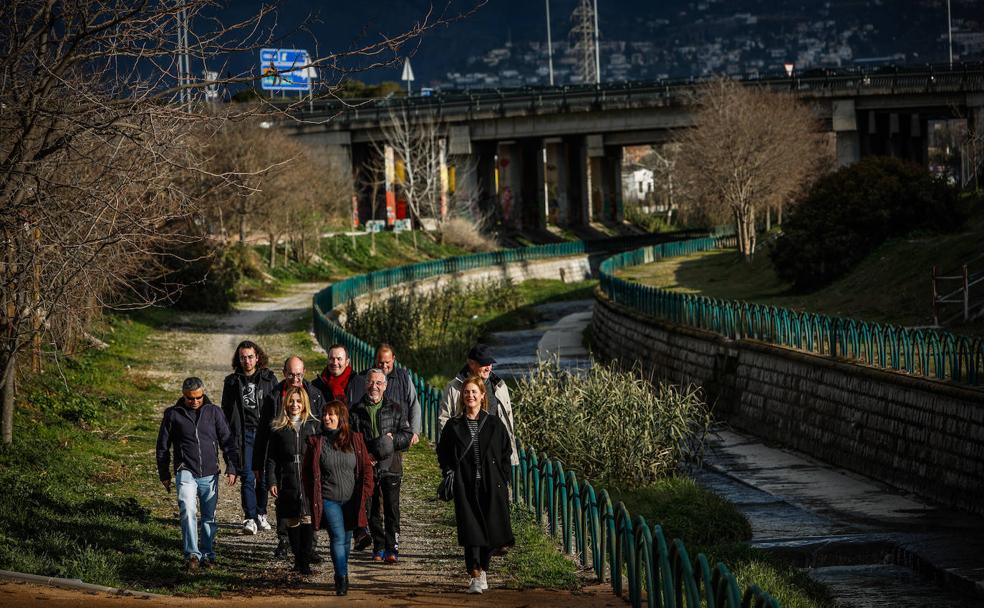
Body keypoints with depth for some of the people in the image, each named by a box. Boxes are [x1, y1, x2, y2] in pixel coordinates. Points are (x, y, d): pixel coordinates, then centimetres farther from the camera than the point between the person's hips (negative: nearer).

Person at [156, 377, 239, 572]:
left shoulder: (214, 412, 6)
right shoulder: (173, 414, 3)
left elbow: (227, 441, 9)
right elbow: (163, 446, 12)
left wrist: (231, 468, 1)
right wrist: (164, 474, 12)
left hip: (210, 474, 2)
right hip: (186, 473, -2)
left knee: (209, 517, 8)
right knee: (188, 510, -21)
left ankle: (207, 554, 22)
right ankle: (192, 554, -23)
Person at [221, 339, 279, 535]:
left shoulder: (269, 378, 7)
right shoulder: (232, 381, 8)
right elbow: (226, 411, 11)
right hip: (244, 434, -1)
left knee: (264, 477, 4)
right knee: (248, 477, -9)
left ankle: (261, 513, 20)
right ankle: (250, 518, -9)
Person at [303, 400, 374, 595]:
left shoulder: (355, 440, 0)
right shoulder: (317, 442, -3)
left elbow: (366, 467, 5)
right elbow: (308, 471, 6)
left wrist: (365, 492, -2)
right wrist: (314, 496, 1)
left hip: (351, 500, 2)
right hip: (329, 500, -2)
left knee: (347, 539, 13)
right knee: (338, 537, -14)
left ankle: (341, 575, 30)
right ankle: (342, 578, -13)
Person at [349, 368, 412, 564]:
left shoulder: (396, 409, 8)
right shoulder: (356, 411, 10)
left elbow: (407, 436, 7)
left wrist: (392, 439, -13)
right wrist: (365, 454, -5)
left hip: (391, 467, -2)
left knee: (391, 507, -11)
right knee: (372, 509, 6)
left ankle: (392, 548, -11)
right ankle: (378, 546, 16)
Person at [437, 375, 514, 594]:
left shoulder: (495, 424, 5)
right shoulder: (453, 426, 5)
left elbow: (506, 453, 8)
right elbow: (443, 454, 12)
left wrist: (503, 479, 0)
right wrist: (450, 474, -1)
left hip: (491, 486, 1)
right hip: (466, 487, -1)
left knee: (491, 530, 6)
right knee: (471, 530, -9)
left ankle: (483, 571, 22)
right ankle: (476, 576, -15)